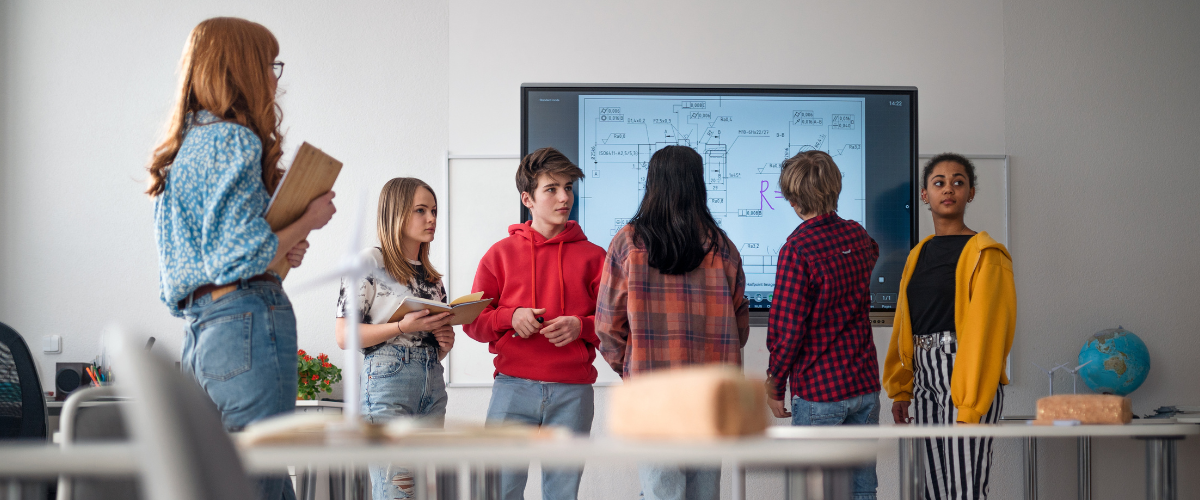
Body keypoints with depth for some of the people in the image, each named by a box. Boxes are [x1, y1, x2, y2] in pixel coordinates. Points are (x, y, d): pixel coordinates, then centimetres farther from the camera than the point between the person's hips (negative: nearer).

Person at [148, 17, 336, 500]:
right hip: (248, 324, -9)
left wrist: (282, 250, 10)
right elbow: (241, 256, -16)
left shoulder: (184, 148, 21)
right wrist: (308, 220, -2)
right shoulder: (234, 140, -8)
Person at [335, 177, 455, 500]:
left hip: (432, 386, 7)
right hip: (387, 381, -7)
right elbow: (344, 336, -9)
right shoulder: (369, 262, -2)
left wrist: (445, 343, 2)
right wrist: (402, 327, -18)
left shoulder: (431, 276, 17)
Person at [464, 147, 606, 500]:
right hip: (513, 388, 0)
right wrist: (510, 318, -10)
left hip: (572, 392, 0)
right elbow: (473, 322, 9)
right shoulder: (501, 253, 10)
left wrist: (580, 327, -10)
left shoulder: (593, 257, 9)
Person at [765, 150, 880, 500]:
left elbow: (787, 328, -16)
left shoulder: (797, 249, -16)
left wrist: (774, 384, -3)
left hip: (818, 390, -6)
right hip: (865, 384, 6)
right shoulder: (858, 236, 5)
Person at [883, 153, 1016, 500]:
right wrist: (901, 390, 12)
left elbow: (985, 330, -11)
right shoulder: (919, 254, 17)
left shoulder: (985, 254, -4)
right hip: (924, 380, 7)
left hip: (965, 379, -7)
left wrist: (970, 405, -16)